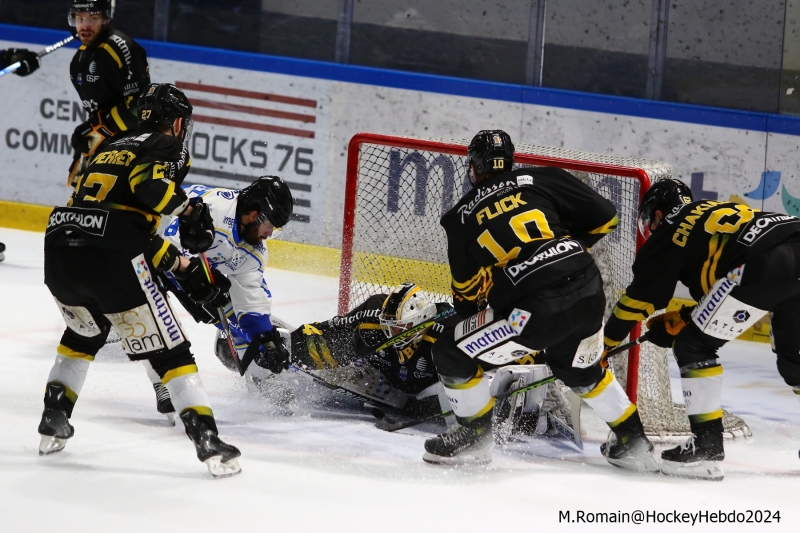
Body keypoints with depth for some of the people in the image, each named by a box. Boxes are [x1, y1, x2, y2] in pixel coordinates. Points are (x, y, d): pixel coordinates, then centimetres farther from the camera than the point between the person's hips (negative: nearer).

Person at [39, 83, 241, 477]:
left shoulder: (113, 149, 32)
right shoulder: (168, 147, 10)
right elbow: (148, 183, -15)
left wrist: (185, 268, 29)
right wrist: (191, 212, -2)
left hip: (58, 250, 7)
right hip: (109, 259, -7)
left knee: (85, 332, 35)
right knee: (168, 349, 1)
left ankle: (53, 421, 33)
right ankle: (208, 442, -5)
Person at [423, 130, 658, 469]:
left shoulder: (461, 217, 10)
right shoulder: (543, 180, 12)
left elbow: (467, 291, 16)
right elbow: (605, 217, 12)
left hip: (536, 310, -5)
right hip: (589, 291, 5)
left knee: (451, 354, 11)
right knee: (581, 370, 33)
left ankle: (475, 436, 21)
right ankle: (633, 443, 38)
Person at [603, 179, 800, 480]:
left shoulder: (668, 231, 16)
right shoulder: (720, 212, 36)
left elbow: (638, 298, 19)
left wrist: (605, 345, 29)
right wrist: (683, 319, 39)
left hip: (765, 265, -8)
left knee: (693, 346, 5)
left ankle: (706, 448, 1)